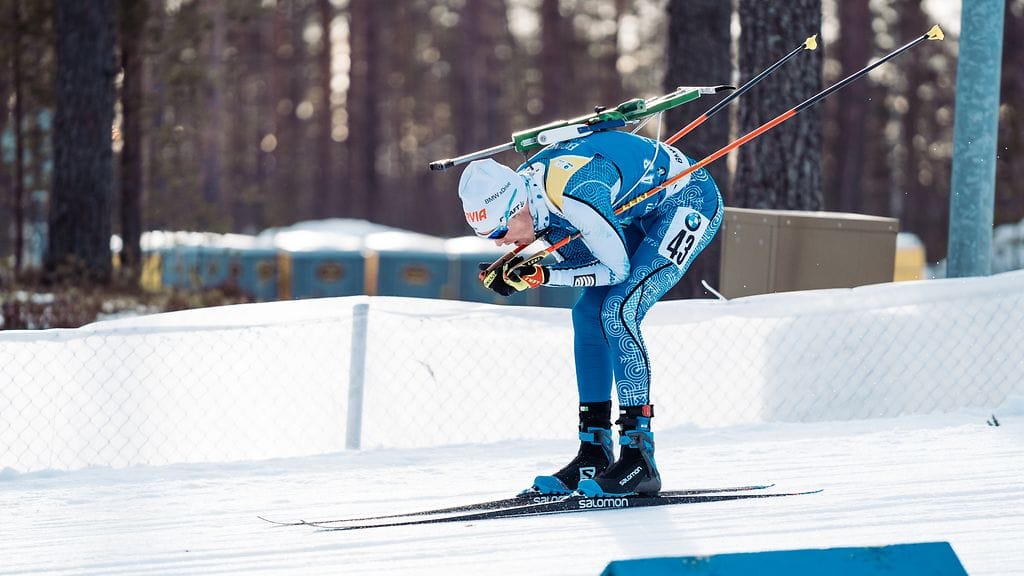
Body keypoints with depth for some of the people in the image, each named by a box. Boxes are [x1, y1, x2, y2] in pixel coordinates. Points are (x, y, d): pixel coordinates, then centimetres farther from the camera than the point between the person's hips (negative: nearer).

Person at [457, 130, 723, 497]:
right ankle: (595, 455, 8)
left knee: (617, 312, -20)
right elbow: (583, 261, 2)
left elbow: (617, 268, -24)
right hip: (643, 214, 10)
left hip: (691, 201, -9)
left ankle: (639, 459, -19)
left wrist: (542, 276, -27)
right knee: (588, 313, 3)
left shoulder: (572, 194, -35)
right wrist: (518, 276, -13)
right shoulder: (526, 193, -8)